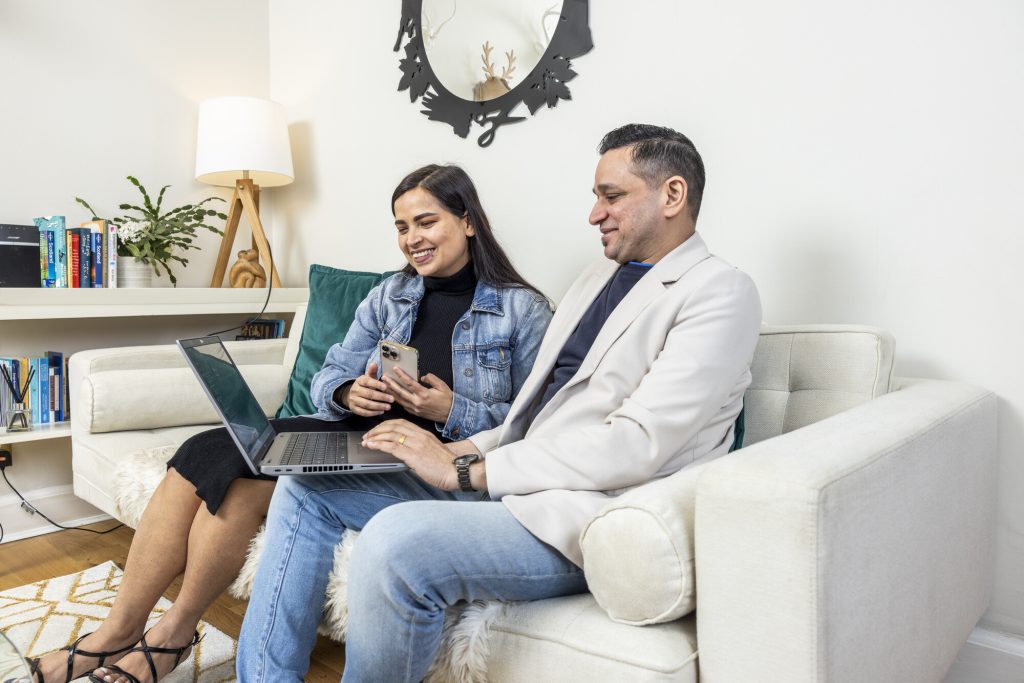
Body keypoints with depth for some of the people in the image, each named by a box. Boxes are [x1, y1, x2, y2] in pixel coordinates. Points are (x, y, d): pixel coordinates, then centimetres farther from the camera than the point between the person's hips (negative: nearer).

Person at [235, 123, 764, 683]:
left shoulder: (720, 293, -7)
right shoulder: (596, 280, 20)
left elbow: (636, 446, -19)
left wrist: (464, 471, -17)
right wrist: (461, 452, 2)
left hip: (583, 514, -8)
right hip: (507, 483, 9)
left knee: (394, 539, -32)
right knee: (307, 490, 5)